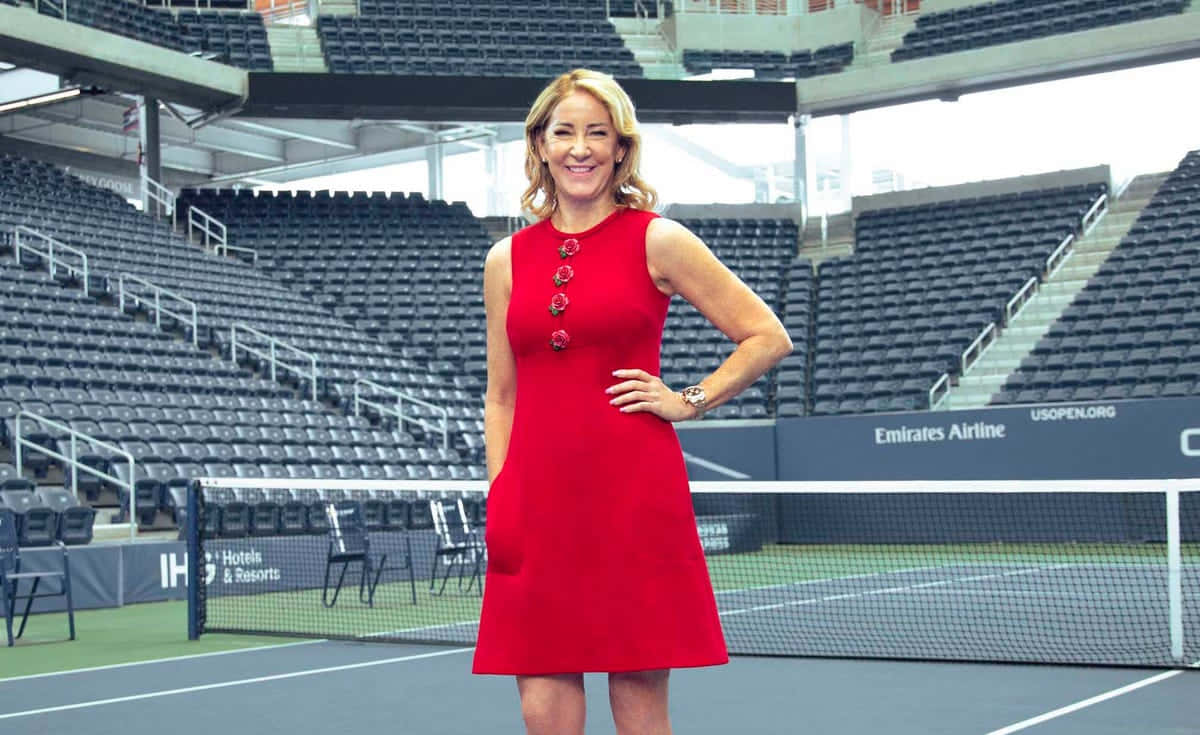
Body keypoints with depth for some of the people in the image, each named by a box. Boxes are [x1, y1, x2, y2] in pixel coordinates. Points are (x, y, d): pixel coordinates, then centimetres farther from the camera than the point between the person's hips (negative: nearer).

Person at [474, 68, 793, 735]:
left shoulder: (657, 241, 1)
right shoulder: (507, 259, 11)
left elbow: (768, 337, 3)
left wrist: (688, 402, -2)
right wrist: (499, 497, 7)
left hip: (634, 496, -3)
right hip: (539, 499, 3)